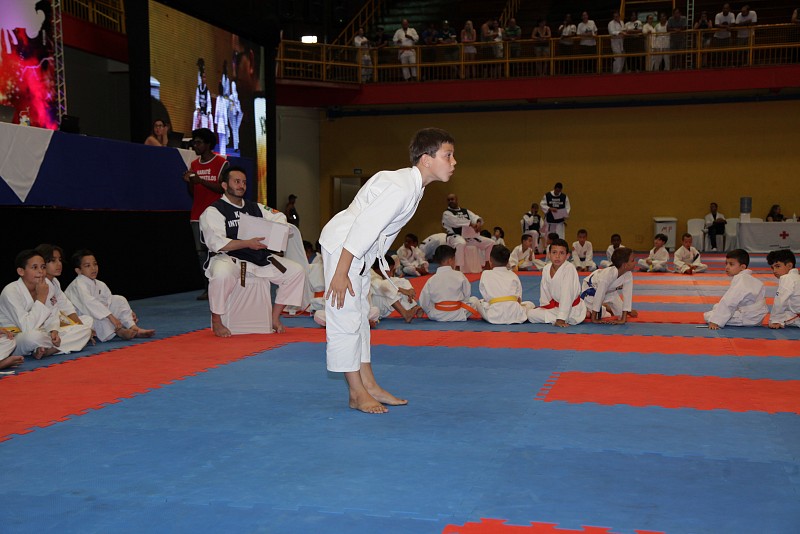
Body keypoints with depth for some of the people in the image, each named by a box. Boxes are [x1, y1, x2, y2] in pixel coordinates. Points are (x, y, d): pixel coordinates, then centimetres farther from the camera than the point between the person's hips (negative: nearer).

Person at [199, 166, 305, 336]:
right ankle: (216, 321, -17)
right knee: (222, 274, -42)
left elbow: (280, 218, 22)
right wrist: (247, 243, -23)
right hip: (229, 259, -6)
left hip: (259, 259, 7)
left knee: (296, 271, -2)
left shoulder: (255, 208, 17)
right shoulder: (213, 211, -3)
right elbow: (216, 244, -16)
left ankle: (275, 318, 9)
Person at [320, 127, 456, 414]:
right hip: (341, 243, -11)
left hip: (360, 249, 11)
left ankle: (369, 385, 24)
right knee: (345, 315, -4)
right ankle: (357, 394, 3)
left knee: (360, 314, 15)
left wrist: (379, 264, 17)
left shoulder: (414, 185, 5)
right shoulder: (400, 188, -26)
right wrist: (340, 273, -25)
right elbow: (364, 227, -28)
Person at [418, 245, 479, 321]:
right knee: (474, 300, 17)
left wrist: (431, 314, 12)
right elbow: (467, 295, 0)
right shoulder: (459, 276, -11)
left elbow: (424, 303, -4)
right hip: (457, 315, -2)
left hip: (437, 316, 3)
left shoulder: (431, 280, -7)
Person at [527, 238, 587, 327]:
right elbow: (544, 291, 8)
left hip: (572, 309, -7)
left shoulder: (569, 269, -25)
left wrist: (561, 318, -30)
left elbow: (567, 295, -28)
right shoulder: (546, 270, -4)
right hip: (555, 305, 7)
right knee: (531, 314, 3)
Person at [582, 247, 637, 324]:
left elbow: (627, 296, -26)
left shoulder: (628, 275, -27)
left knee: (620, 311, 3)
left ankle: (605, 307, 31)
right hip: (591, 287, -6)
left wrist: (623, 319, -30)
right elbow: (599, 296, -39)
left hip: (609, 290, 6)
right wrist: (594, 319, -34)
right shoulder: (608, 274, -44)